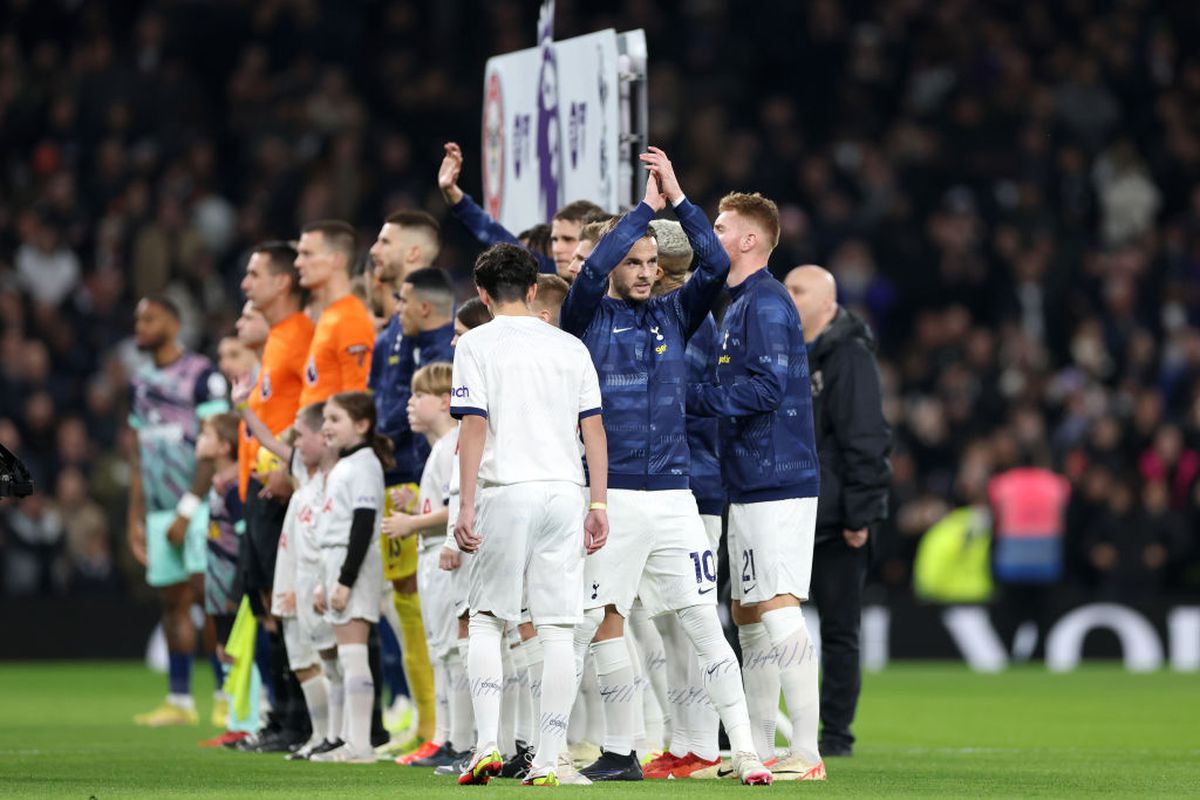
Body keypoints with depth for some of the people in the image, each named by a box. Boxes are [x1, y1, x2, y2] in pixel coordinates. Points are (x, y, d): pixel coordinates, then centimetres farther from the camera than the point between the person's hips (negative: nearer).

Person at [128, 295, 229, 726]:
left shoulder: (201, 375, -7)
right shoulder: (141, 380, 16)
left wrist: (187, 511, -15)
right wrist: (136, 517, 17)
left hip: (198, 505, -7)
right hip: (160, 509, 7)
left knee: (205, 591, -13)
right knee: (173, 601, 7)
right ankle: (180, 700, 11)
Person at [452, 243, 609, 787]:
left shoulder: (476, 345, 1)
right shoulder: (570, 347, 12)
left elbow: (474, 429, -7)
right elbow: (594, 429, 7)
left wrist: (467, 508, -7)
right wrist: (598, 505, 9)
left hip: (506, 493, -3)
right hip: (564, 493, 3)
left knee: (486, 619, 9)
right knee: (557, 630, 2)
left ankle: (487, 744, -6)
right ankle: (547, 762, -1)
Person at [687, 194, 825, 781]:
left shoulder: (767, 303, -12)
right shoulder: (738, 305, 20)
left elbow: (766, 386, -21)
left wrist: (689, 397, -15)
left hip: (776, 484, -11)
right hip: (749, 485, 11)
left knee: (777, 610, -13)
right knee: (748, 614, 14)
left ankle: (807, 751, -14)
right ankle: (758, 748, 20)